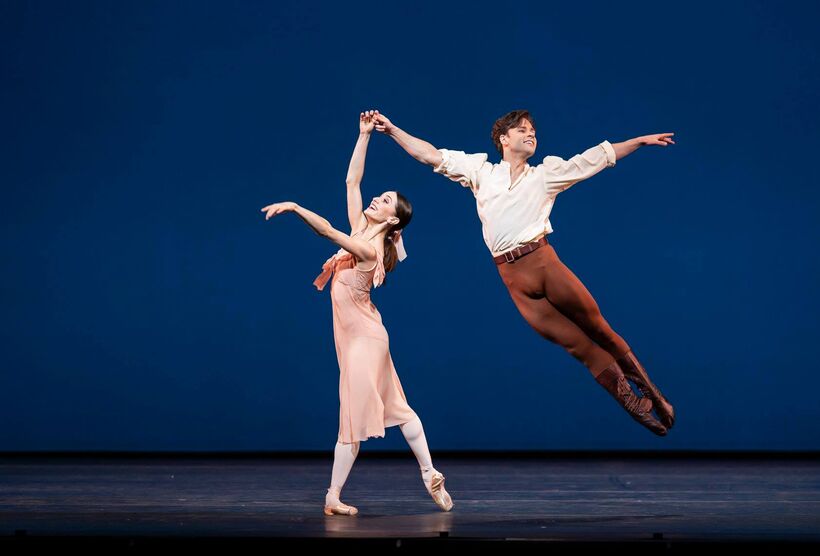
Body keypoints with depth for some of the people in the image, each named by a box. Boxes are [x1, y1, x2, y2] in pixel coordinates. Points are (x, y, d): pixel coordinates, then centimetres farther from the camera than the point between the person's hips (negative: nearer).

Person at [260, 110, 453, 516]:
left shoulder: (370, 250, -22)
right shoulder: (361, 230, 0)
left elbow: (327, 231, -35)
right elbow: (351, 180, 3)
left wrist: (293, 206, -34)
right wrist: (364, 135, 2)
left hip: (363, 335, -9)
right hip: (355, 333, 9)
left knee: (355, 415, -2)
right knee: (395, 406, 12)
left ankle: (334, 497, 4)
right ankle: (430, 475, 17)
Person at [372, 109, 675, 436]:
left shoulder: (545, 174, 14)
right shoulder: (482, 171, 14)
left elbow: (599, 157, 15)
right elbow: (431, 155, 14)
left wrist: (641, 140, 11)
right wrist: (392, 130, 9)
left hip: (544, 262, 0)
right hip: (514, 279, 0)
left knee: (598, 329, 2)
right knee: (577, 345, 1)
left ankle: (653, 394, 14)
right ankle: (637, 407, 7)